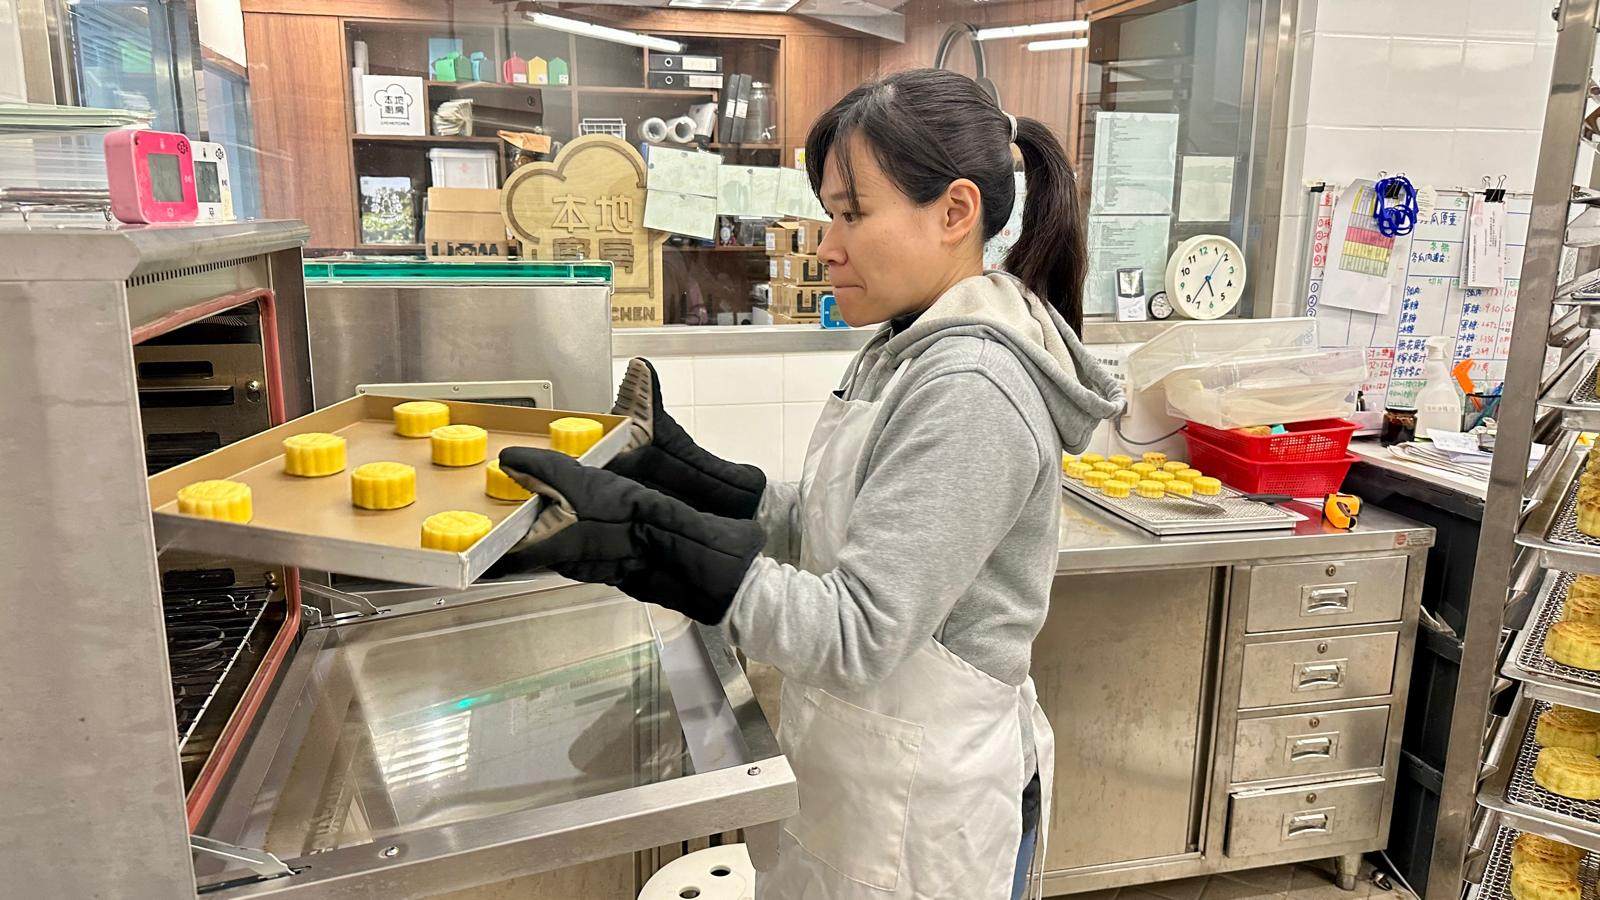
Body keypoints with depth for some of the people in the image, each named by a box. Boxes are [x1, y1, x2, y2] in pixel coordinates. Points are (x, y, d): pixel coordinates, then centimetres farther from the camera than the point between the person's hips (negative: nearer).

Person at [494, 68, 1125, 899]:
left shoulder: (971, 391, -26)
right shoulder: (908, 351, 4)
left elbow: (858, 633, -29)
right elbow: (831, 526, 8)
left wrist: (643, 537, -34)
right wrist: (683, 472, 0)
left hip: (926, 818, -8)